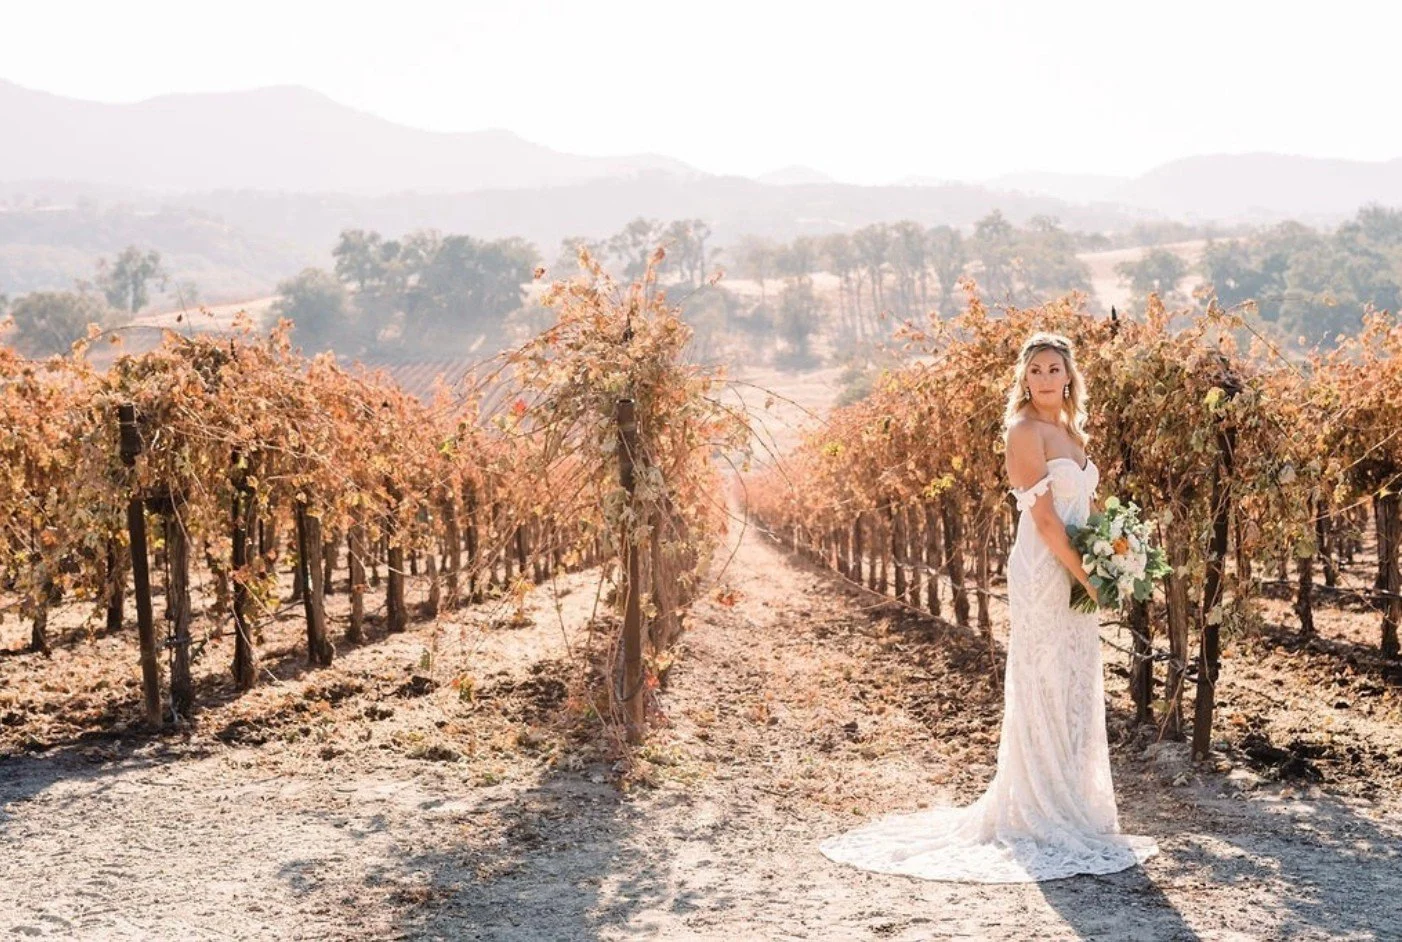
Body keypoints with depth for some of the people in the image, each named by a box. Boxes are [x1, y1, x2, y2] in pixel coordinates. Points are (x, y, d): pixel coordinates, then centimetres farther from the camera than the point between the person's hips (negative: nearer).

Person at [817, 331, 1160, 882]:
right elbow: (1042, 515, -16)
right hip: (1042, 572, -9)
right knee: (1043, 692, -4)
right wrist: (1088, 576, -16)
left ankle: (1074, 809, 22)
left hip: (1075, 573, 9)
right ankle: (1042, 817, 3)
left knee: (1076, 695, 12)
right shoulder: (1025, 430, -9)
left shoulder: (1070, 433, 16)